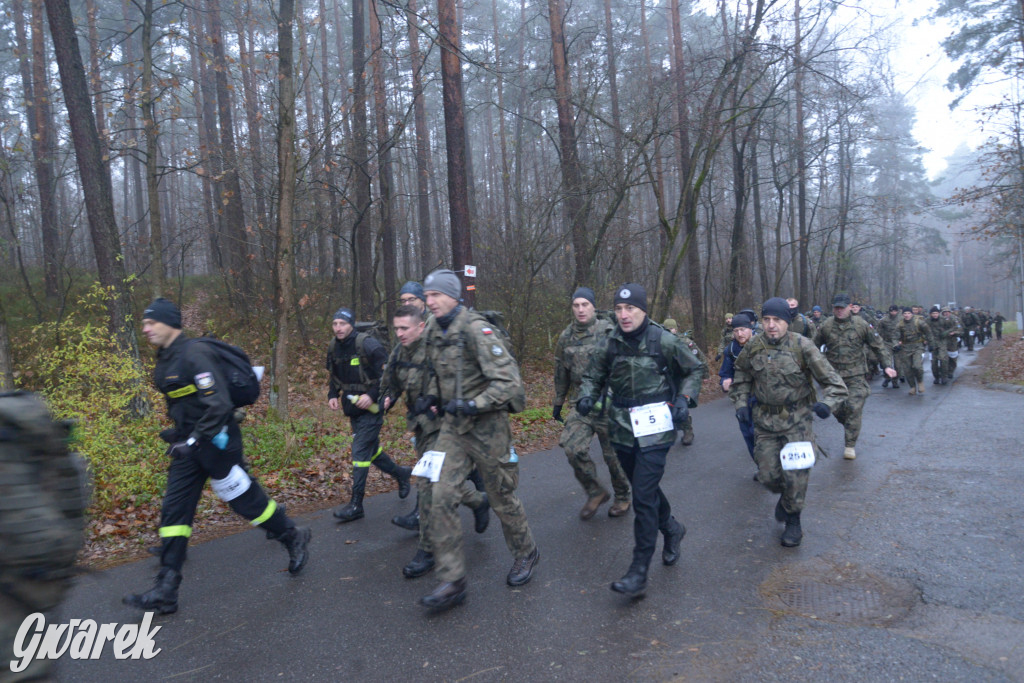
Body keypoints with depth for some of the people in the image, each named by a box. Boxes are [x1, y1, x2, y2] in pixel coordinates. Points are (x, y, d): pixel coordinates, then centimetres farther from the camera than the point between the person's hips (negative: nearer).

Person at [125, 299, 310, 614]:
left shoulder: (195, 354, -19)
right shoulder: (165, 362, 11)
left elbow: (219, 404, -24)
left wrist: (195, 440, -24)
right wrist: (178, 434, 19)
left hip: (215, 443, -9)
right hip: (189, 446, 9)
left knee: (246, 499, 3)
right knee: (173, 511, 5)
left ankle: (294, 538, 27)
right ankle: (165, 591, 11)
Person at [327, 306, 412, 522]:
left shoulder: (368, 345, -19)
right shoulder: (333, 348, 4)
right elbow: (334, 376, 18)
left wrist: (373, 395, -23)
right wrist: (332, 395, 3)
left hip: (371, 407, -8)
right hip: (353, 407, 8)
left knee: (360, 452, -9)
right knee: (371, 450, 17)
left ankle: (356, 505, -1)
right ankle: (401, 473, 40)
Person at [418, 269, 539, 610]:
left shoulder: (476, 329, -18)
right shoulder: (433, 332, 6)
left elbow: (508, 380, -23)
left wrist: (474, 405, -26)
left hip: (486, 425, -6)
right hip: (453, 425, 6)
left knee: (502, 498, 10)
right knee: (441, 498, -5)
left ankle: (526, 554, 37)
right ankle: (452, 582, 4)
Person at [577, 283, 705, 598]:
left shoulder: (663, 341, -8)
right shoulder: (610, 343, 1)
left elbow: (694, 370, 6)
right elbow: (593, 376, 12)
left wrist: (684, 399, -9)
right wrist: (587, 396, -9)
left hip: (655, 429, -5)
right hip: (623, 429, 5)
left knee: (644, 496, -9)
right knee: (644, 488, 20)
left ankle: (639, 572, 0)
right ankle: (672, 529, 47)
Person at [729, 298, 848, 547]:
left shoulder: (802, 346, -11)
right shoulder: (753, 348, -2)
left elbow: (833, 382, -9)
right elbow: (741, 379, 16)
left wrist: (827, 403, -26)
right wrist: (740, 403, 3)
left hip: (797, 420, -3)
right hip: (765, 420, 3)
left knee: (795, 475, -3)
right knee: (767, 474, 5)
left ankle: (793, 520, 21)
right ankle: (784, 495, 40)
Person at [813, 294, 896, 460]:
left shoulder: (861, 325, -1)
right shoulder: (826, 326, 0)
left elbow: (878, 346, 5)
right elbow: (814, 347, 9)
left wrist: (887, 365, -2)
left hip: (856, 375, -2)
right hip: (834, 375, 2)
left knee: (854, 408, -9)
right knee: (837, 409, 5)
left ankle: (850, 445, 1)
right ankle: (849, 426, 39)